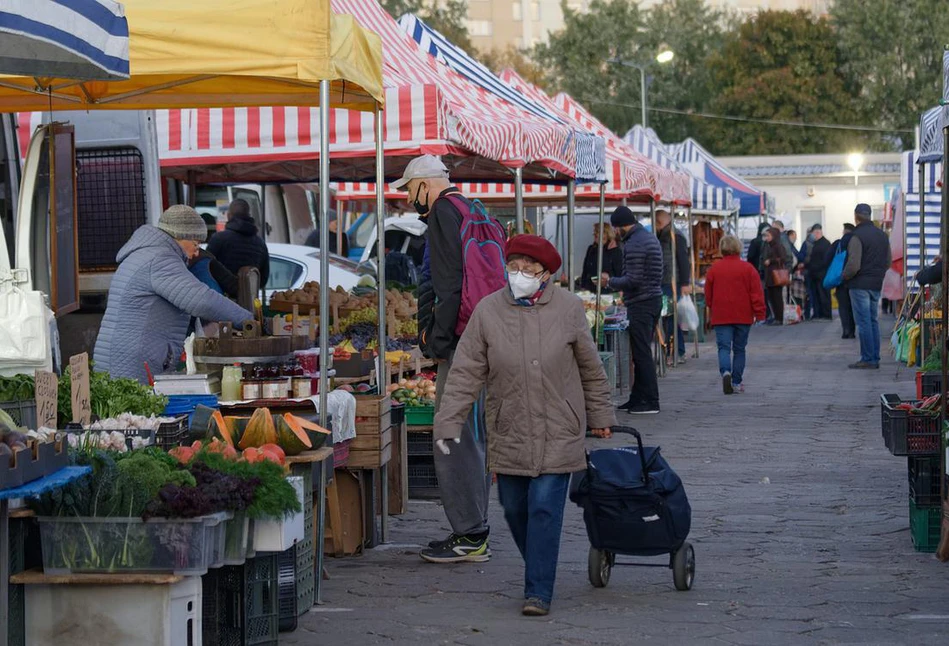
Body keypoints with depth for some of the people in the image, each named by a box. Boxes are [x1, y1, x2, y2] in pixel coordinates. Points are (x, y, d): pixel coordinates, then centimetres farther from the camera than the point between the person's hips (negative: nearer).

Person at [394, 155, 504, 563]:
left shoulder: (445, 212, -8)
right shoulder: (473, 211, 21)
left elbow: (449, 284, -17)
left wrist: (439, 340, -16)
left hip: (462, 342, -10)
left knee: (454, 439, -8)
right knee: (474, 437, 14)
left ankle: (469, 535, -8)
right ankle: (475, 532, 19)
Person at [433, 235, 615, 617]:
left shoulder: (568, 309, -3)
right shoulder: (488, 312, -2)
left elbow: (591, 369, 8)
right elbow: (465, 373, -2)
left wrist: (600, 416, 14)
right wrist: (448, 423, -8)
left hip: (557, 433, -2)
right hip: (508, 434, 2)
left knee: (545, 509, -9)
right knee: (514, 509, 10)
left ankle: (538, 592, -4)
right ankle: (539, 573, 33)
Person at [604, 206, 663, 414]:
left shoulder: (634, 244, -17)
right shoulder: (650, 237, 15)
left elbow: (633, 280, -21)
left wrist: (610, 282, -5)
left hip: (640, 303, -10)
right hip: (655, 298, 10)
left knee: (641, 354, -6)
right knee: (641, 353, 14)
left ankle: (650, 402, -4)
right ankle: (637, 399, 19)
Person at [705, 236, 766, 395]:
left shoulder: (714, 269, 0)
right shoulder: (748, 269, -4)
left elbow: (708, 295, 9)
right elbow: (757, 294, -5)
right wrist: (760, 314, 0)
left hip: (720, 316, 0)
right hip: (743, 316, 0)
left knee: (724, 347, -2)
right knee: (739, 349, 11)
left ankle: (725, 371, -29)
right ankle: (737, 382, 11)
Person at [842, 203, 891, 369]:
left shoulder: (857, 237, -14)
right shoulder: (882, 236, 11)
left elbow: (853, 265, -19)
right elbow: (888, 262, 16)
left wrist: (844, 276, -3)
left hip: (860, 285, -7)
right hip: (876, 285, 7)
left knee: (864, 322, -4)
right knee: (873, 321, 13)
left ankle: (867, 360, -4)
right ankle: (875, 359, 14)